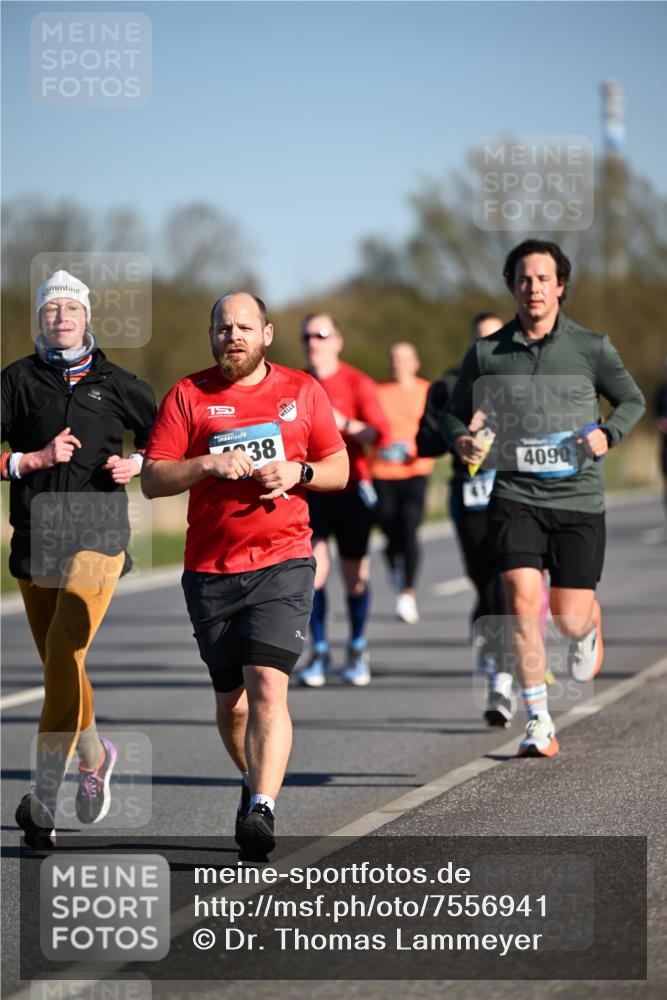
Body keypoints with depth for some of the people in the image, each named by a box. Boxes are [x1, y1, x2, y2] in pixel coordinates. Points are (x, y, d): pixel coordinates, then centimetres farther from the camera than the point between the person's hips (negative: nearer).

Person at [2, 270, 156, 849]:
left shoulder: (115, 384, 7)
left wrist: (136, 464, -1)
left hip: (97, 540, -2)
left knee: (62, 659, -17)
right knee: (61, 669, 11)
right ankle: (95, 757, 40)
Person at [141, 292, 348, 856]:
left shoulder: (301, 391, 8)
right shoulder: (188, 396, 5)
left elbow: (340, 469, 15)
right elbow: (152, 480, 1)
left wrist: (299, 472, -5)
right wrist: (209, 464, -15)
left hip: (283, 562, -2)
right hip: (210, 570, 2)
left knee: (267, 686, -18)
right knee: (230, 698, 11)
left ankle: (262, 809, -23)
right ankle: (254, 782, 34)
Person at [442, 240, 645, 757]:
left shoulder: (592, 347, 0)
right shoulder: (486, 353, 3)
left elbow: (633, 400, 13)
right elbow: (455, 412, 15)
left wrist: (608, 434, -7)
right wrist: (461, 439, -8)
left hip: (579, 499, 0)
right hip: (516, 496, 0)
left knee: (570, 616, 3)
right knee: (523, 600, -19)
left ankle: (589, 628, 44)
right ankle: (539, 721, -9)